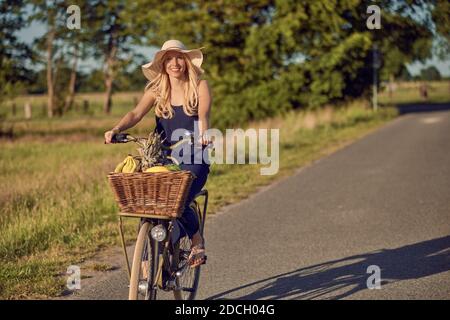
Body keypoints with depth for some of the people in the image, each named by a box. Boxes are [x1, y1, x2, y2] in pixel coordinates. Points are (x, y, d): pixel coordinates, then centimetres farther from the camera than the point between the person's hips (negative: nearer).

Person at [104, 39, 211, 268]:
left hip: (193, 158, -3)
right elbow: (136, 114, -6)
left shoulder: (200, 87, 2)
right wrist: (116, 130, -26)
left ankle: (197, 242, 7)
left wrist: (203, 134, -37)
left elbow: (203, 115, -14)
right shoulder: (156, 90, 8)